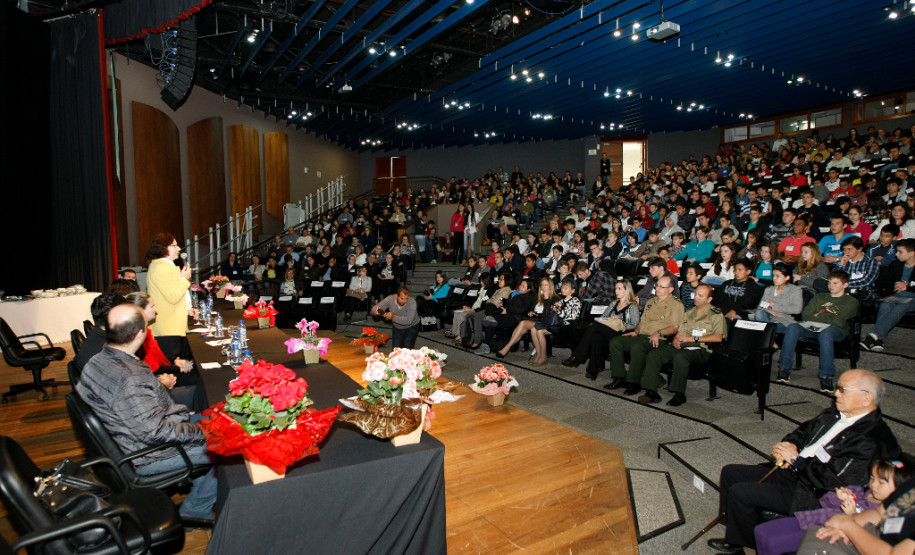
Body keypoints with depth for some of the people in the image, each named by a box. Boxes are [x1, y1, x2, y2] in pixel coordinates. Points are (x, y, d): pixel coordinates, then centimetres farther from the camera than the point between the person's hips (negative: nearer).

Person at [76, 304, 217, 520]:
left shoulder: (98, 361, -4)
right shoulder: (131, 380, -34)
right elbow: (155, 432, -31)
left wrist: (158, 384, 15)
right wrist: (201, 433, -20)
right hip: (148, 457, -10)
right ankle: (195, 510, 16)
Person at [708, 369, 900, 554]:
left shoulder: (872, 439, -22)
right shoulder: (835, 414, 6)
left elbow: (834, 479, -27)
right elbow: (803, 432, 19)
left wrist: (796, 459, -15)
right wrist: (788, 445, -2)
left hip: (810, 494, -9)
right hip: (792, 471, 9)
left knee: (739, 492, -17)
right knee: (730, 472, 6)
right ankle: (732, 523, 23)